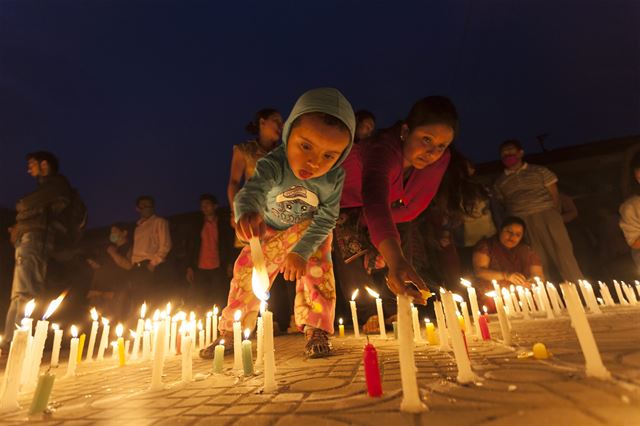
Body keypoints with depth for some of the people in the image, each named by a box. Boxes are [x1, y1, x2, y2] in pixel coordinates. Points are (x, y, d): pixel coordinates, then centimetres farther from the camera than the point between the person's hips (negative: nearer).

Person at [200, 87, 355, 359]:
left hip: (311, 230, 0)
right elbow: (252, 191, -54)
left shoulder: (335, 178, -31)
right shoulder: (272, 165, -37)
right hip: (269, 229, 1)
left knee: (317, 270, -20)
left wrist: (301, 251, -33)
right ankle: (229, 332, 20)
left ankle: (316, 330, -1)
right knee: (248, 273, 3)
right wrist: (246, 213, -78)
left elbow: (325, 219, -24)